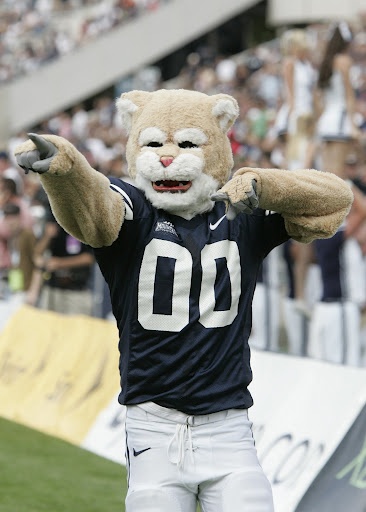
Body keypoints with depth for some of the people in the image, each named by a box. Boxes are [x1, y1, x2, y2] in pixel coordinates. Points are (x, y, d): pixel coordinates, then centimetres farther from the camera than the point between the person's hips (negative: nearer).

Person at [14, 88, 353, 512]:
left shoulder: (241, 216, 5)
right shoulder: (131, 211, -2)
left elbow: (335, 199, 1)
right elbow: (88, 206, -25)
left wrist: (262, 185, -17)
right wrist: (59, 162, -49)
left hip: (228, 431, 2)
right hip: (153, 432, -1)